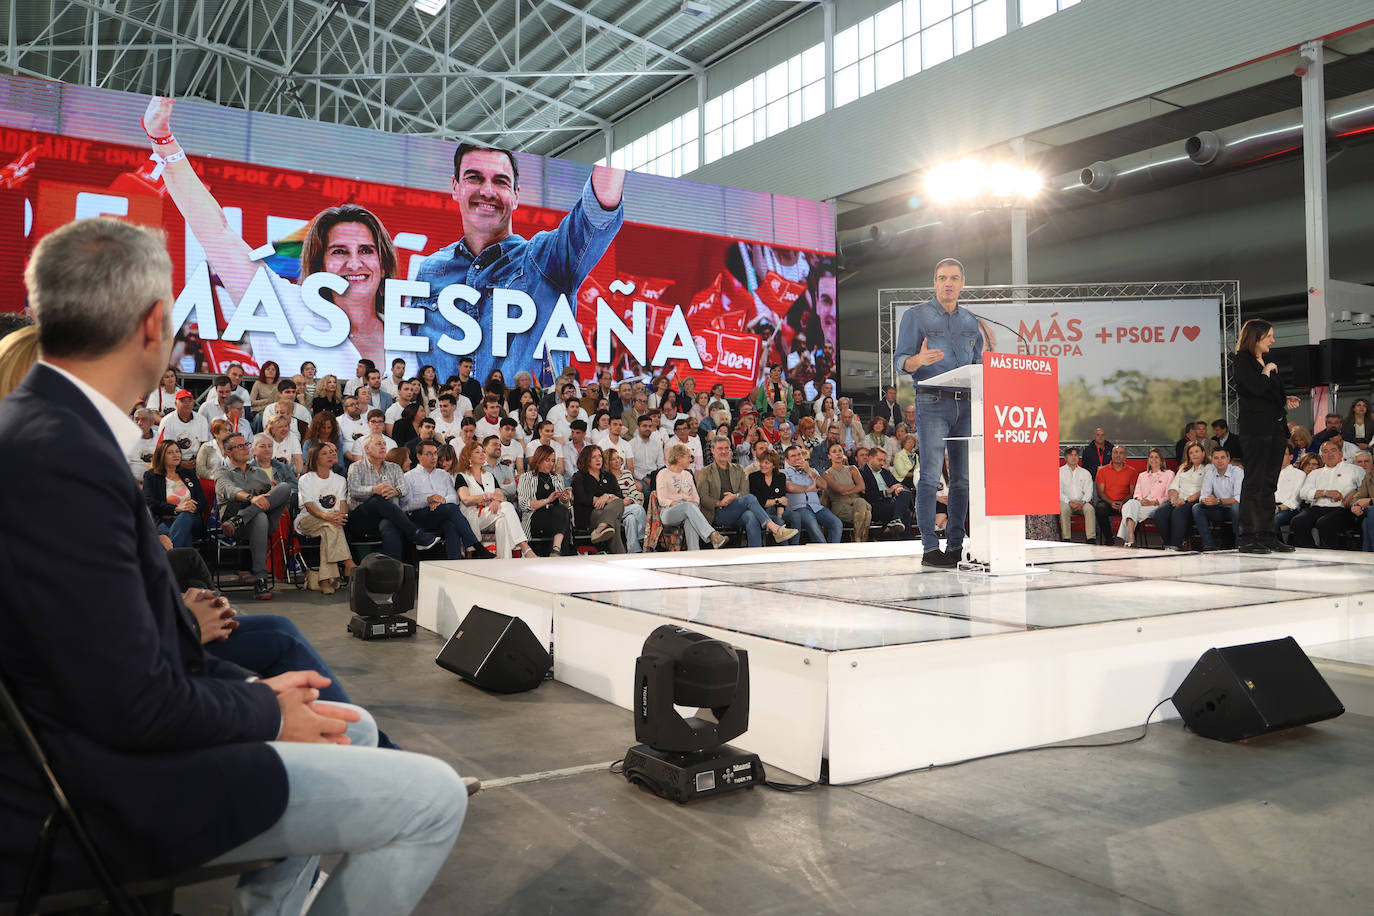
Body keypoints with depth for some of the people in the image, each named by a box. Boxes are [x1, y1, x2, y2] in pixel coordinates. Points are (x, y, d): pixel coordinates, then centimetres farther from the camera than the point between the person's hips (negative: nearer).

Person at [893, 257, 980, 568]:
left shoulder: (970, 321, 19)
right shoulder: (916, 316, 3)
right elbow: (900, 361, -3)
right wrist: (919, 360, -25)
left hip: (965, 403, 6)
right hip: (932, 402, -5)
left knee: (963, 477, 5)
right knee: (931, 475, -10)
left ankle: (956, 545, 12)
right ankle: (930, 548, -8)